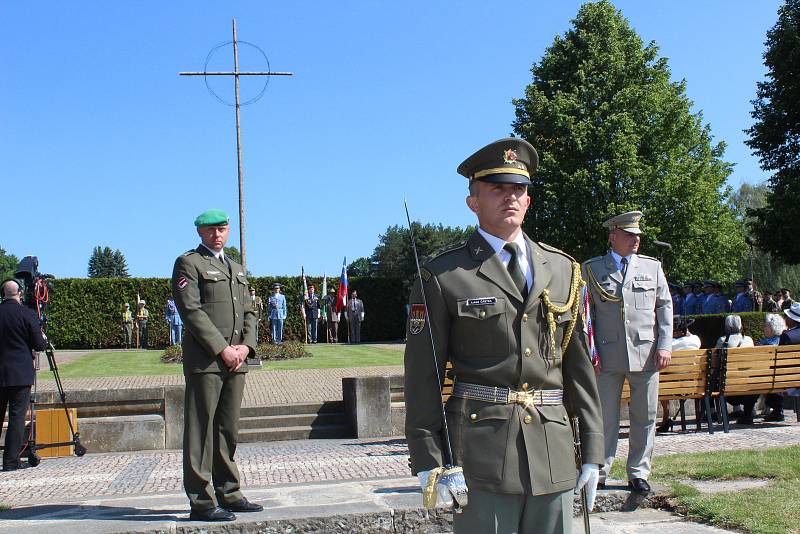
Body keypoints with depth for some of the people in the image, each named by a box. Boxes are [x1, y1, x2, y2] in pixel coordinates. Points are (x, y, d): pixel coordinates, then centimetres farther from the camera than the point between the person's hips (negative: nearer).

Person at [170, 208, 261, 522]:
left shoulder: (236, 268, 23)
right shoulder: (188, 263, -1)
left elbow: (248, 311, 19)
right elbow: (191, 311, -11)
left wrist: (246, 346, 0)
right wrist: (222, 349, -15)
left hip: (236, 359, 7)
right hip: (204, 359, -7)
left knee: (228, 429, 11)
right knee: (200, 429, -4)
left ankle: (228, 494, 18)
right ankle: (201, 502, -1)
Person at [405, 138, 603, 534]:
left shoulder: (562, 270, 12)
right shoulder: (443, 277, -1)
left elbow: (578, 364, 12)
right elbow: (422, 375, -2)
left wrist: (592, 448, 9)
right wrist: (428, 461, -6)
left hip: (553, 452, 4)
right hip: (481, 451, -4)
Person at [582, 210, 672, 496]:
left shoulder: (652, 266, 11)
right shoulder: (592, 268, 5)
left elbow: (665, 306, 10)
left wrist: (665, 346, 0)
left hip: (645, 354, 2)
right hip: (608, 357, -2)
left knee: (645, 417, 7)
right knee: (605, 417, 2)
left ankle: (638, 473, 20)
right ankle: (599, 473, 13)